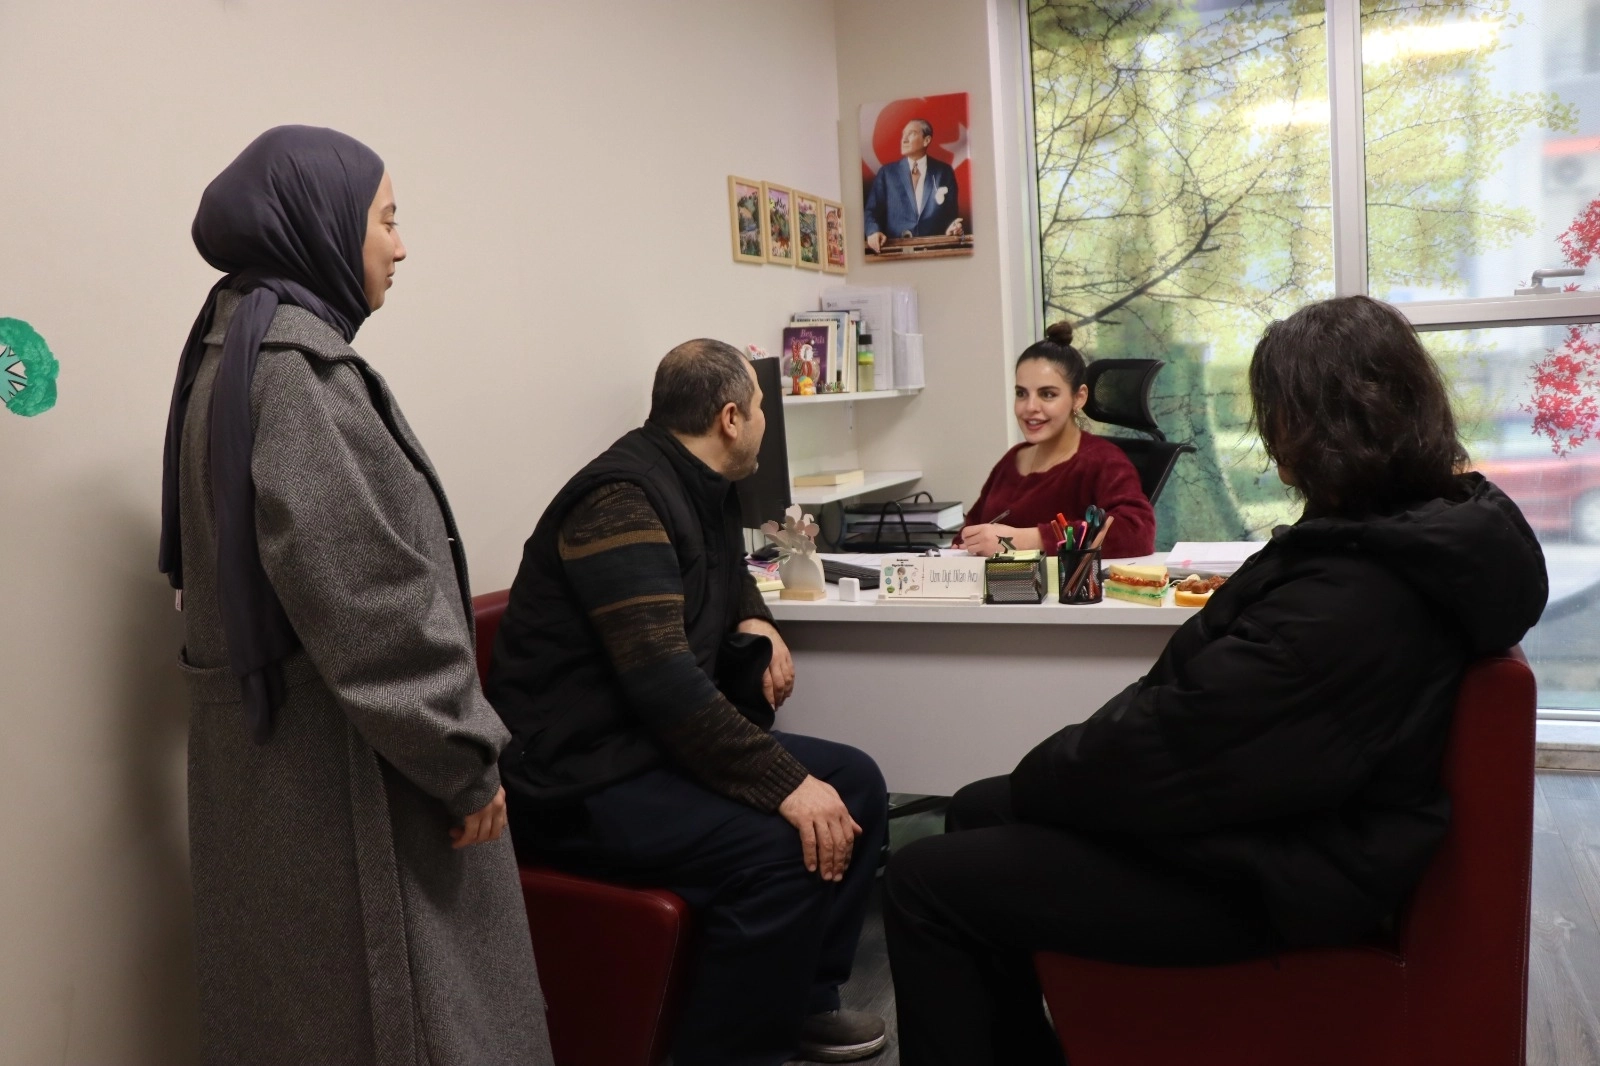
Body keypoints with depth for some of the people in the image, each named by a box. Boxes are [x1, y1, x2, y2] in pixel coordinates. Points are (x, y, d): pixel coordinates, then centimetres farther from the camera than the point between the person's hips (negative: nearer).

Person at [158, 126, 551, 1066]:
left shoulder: (238, 350, 11)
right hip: (342, 768, -10)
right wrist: (466, 756, -16)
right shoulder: (301, 369, -19)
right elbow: (370, 599, -24)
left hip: (276, 743, 10)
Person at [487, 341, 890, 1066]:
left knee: (854, 783, 3)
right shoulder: (622, 500, -21)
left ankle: (802, 997, 16)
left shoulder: (700, 489, 8)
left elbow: (728, 577, 30)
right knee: (780, 848, -28)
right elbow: (665, 684, -29)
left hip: (658, 742, 10)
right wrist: (786, 785, -29)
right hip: (583, 774, -10)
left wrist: (756, 624, 8)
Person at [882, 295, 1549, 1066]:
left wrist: (1040, 775, -6)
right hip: (1286, 818, 10)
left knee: (926, 883, -10)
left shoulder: (1349, 596, -30)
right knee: (979, 811, 17)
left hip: (1270, 871, -10)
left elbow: (1171, 745, -25)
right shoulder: (1425, 521, 3)